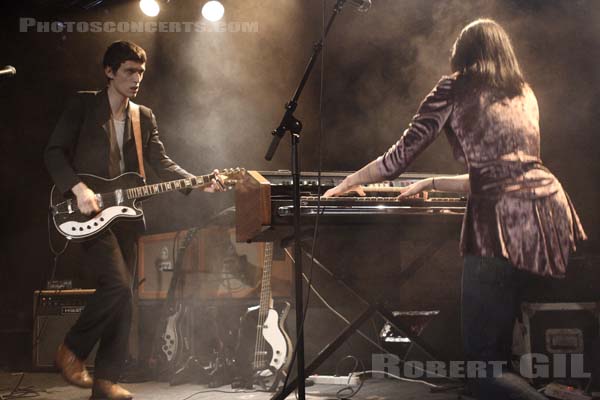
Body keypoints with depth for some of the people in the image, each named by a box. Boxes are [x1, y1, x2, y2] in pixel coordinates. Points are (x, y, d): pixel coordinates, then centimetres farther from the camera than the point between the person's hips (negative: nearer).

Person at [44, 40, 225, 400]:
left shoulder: (145, 117, 15)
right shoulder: (83, 105, 2)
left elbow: (162, 164, 7)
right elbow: (55, 152, -3)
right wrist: (78, 188, -18)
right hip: (89, 211, -5)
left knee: (121, 295, 2)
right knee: (118, 285, -20)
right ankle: (72, 351, -1)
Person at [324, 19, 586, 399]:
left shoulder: (454, 90, 9)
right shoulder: (525, 94, 25)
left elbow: (399, 159, 6)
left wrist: (348, 182, 24)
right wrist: (432, 184, 42)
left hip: (506, 223, -6)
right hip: (553, 209, 6)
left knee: (485, 367, -1)